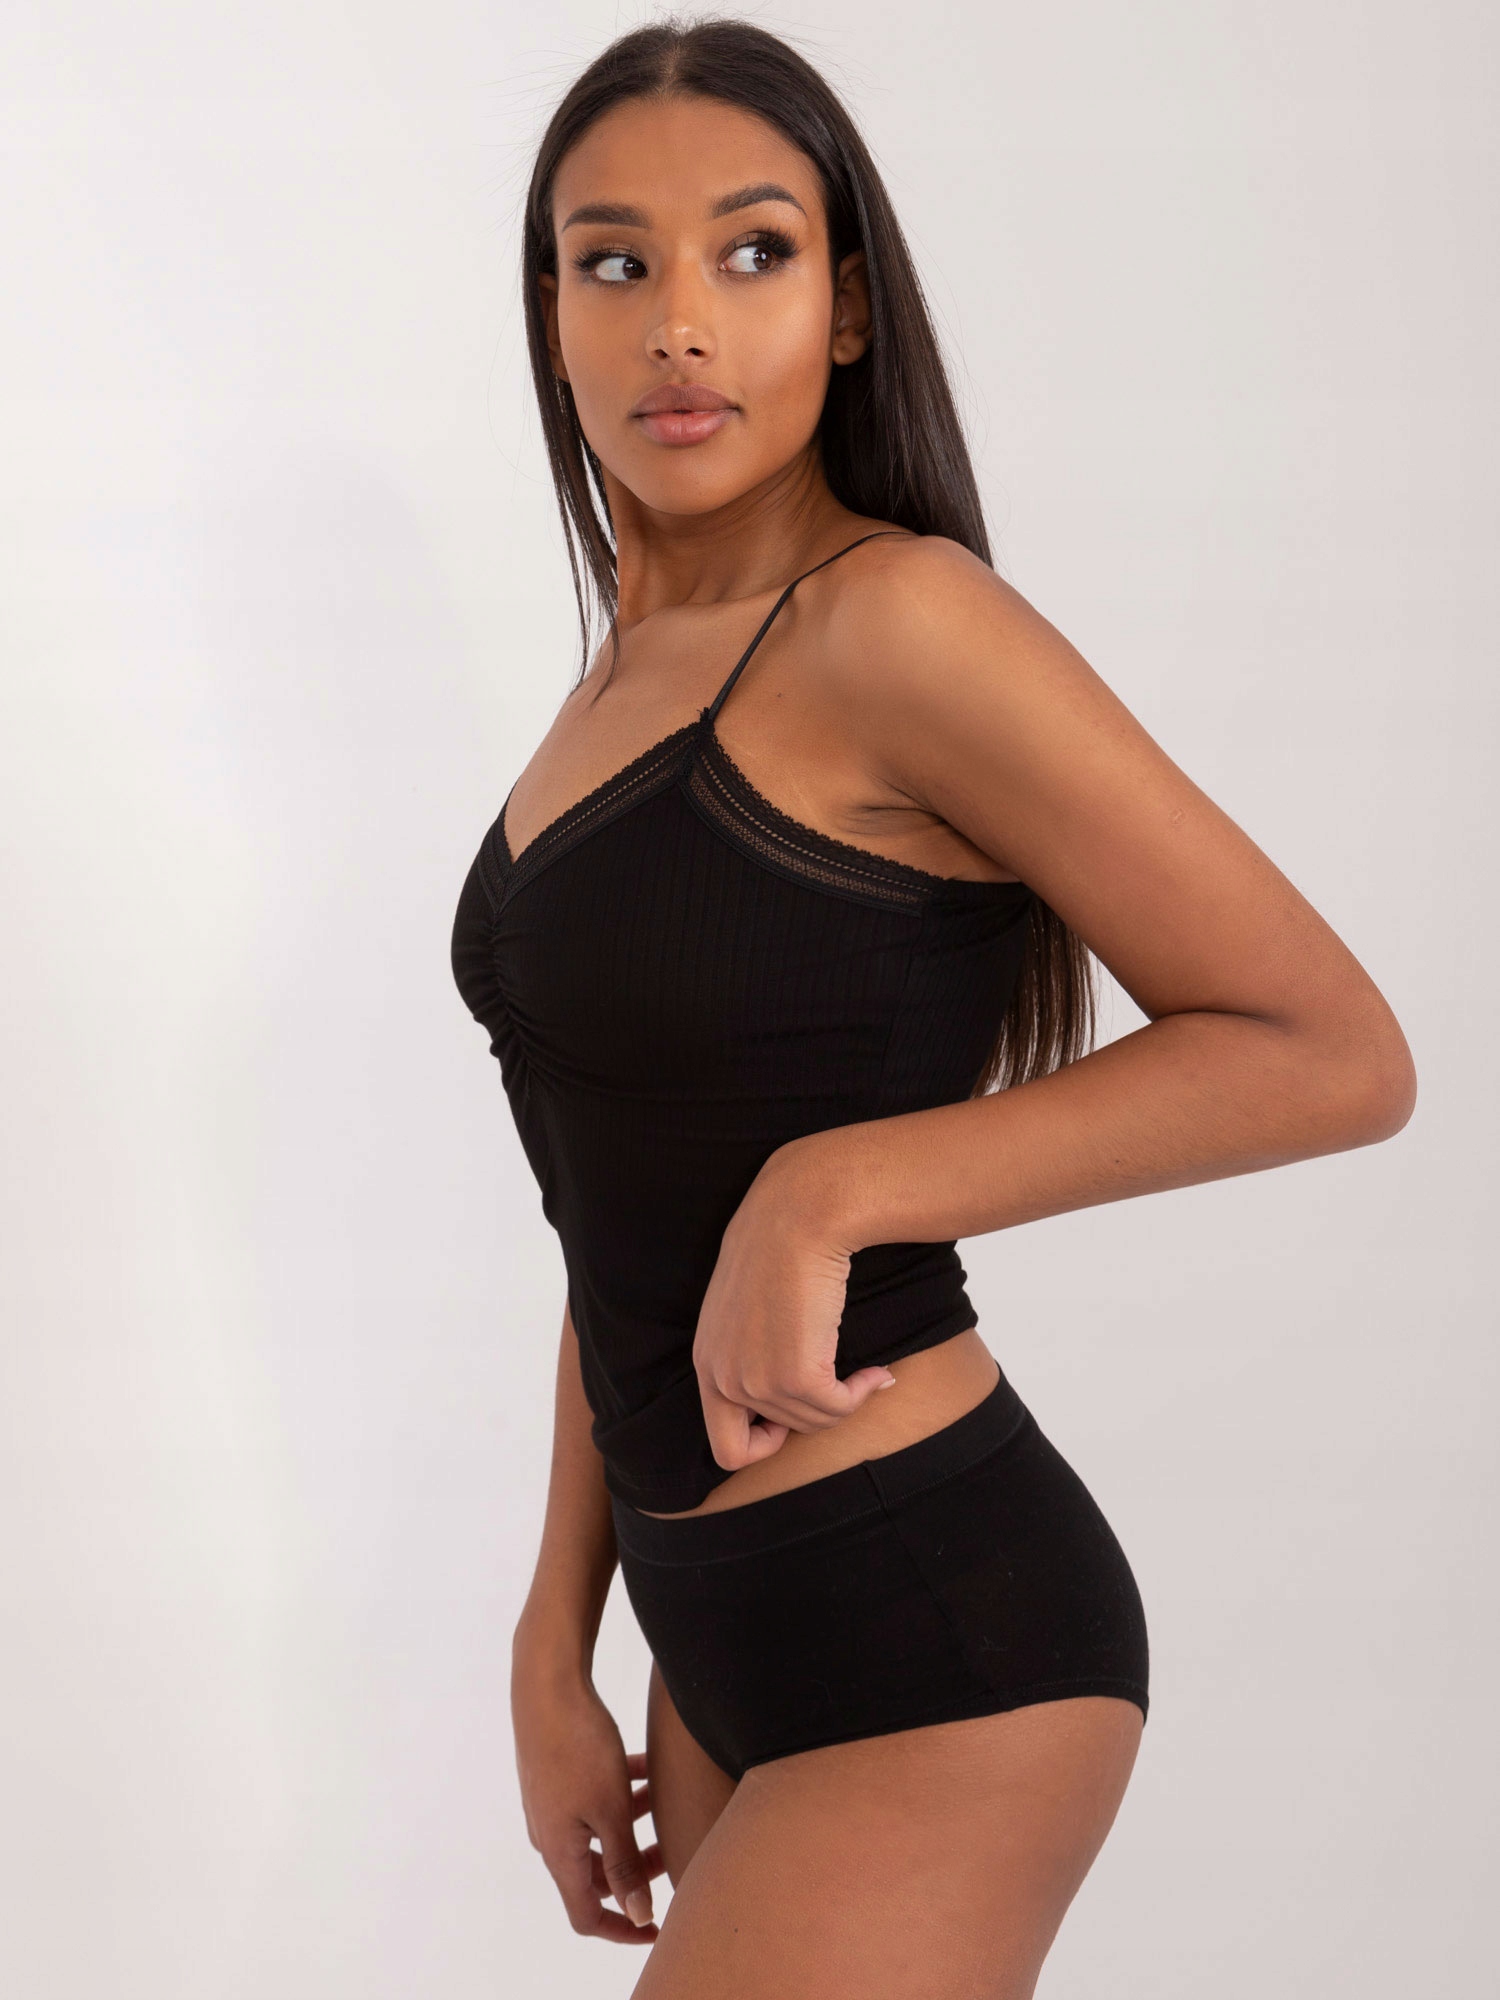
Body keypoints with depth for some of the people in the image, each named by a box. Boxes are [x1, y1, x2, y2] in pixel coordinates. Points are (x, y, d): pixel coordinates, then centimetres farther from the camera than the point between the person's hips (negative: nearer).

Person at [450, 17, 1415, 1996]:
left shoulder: (898, 621, -16)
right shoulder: (630, 667, 9)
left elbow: (1335, 1053, -17)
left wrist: (835, 1187, -21)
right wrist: (555, 1643, 12)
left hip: (931, 1634, -8)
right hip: (724, 1621, 8)